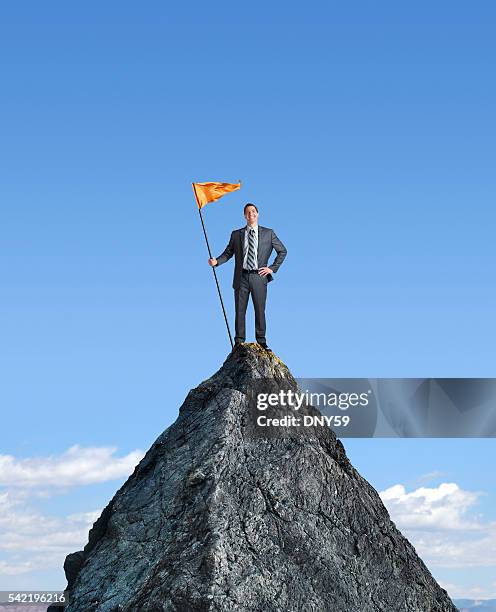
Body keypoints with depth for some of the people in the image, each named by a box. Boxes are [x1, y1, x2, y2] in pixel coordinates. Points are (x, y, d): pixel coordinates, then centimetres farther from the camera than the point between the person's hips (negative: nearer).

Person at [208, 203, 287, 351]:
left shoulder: (268, 233, 8)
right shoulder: (236, 234, 11)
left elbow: (282, 251, 13)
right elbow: (228, 253, 9)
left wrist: (273, 268, 3)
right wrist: (216, 261, -10)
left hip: (259, 277, -1)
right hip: (242, 277, 1)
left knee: (260, 310, 0)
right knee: (240, 311, 1)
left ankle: (261, 342, 7)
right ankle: (239, 342, 6)